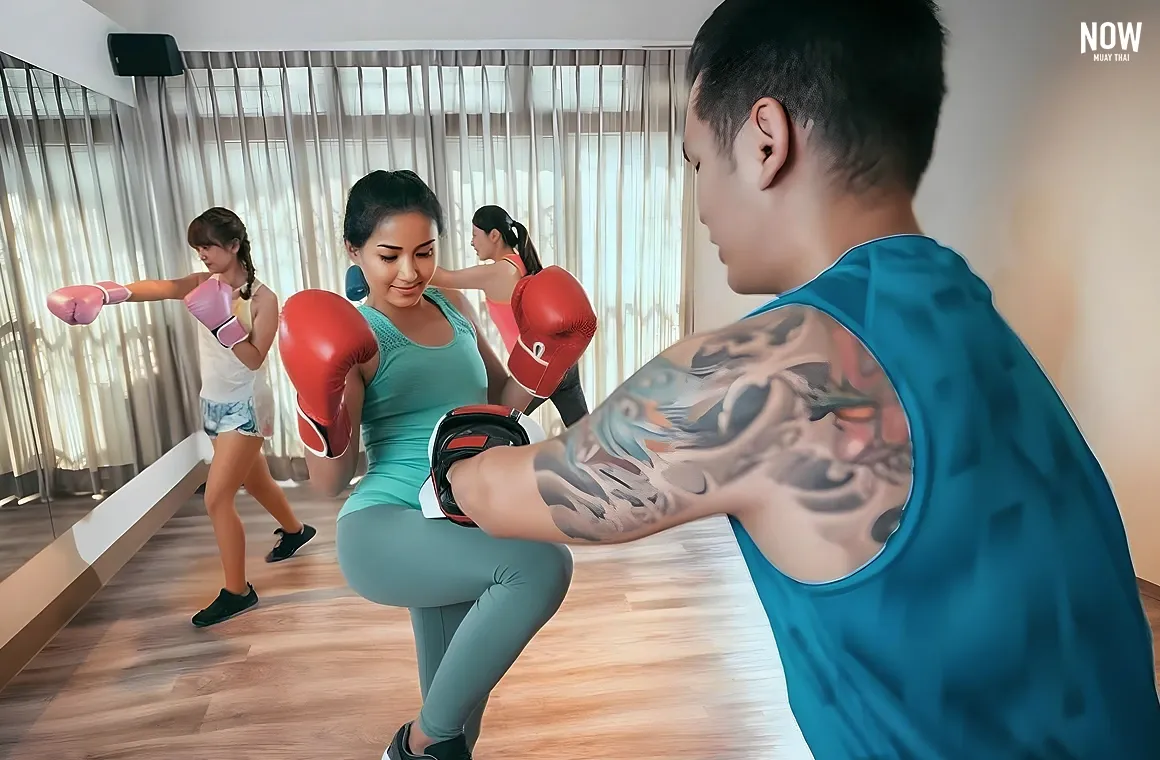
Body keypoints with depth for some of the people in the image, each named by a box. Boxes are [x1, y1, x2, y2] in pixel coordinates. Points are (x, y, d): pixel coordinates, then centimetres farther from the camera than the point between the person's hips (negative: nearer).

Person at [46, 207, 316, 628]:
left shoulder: (262, 297, -13)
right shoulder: (205, 284, 2)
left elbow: (254, 359, -20)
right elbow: (161, 287, -18)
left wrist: (223, 321, -30)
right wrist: (106, 292, -34)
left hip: (245, 407, -7)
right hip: (214, 404, 7)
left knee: (216, 498, -7)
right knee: (253, 481, 23)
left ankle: (237, 591, 6)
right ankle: (295, 530, 49)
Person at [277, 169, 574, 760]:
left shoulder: (454, 307, 9)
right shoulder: (351, 337, -7)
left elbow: (501, 397, 20)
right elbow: (330, 483, -8)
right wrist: (321, 410, -27)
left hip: (465, 527, 7)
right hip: (386, 530, -6)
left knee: (462, 705, 16)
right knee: (542, 565, -31)